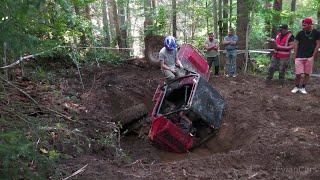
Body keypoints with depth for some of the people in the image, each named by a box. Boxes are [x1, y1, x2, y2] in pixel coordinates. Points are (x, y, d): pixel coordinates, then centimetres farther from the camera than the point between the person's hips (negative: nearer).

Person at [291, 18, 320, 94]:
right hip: (299, 57, 1)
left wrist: (313, 56, -6)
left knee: (307, 73, 6)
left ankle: (303, 87, 17)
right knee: (298, 74, -2)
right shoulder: (300, 33, 2)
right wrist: (295, 56, 2)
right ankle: (297, 87, 15)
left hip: (309, 57, 0)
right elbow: (296, 44, 7)